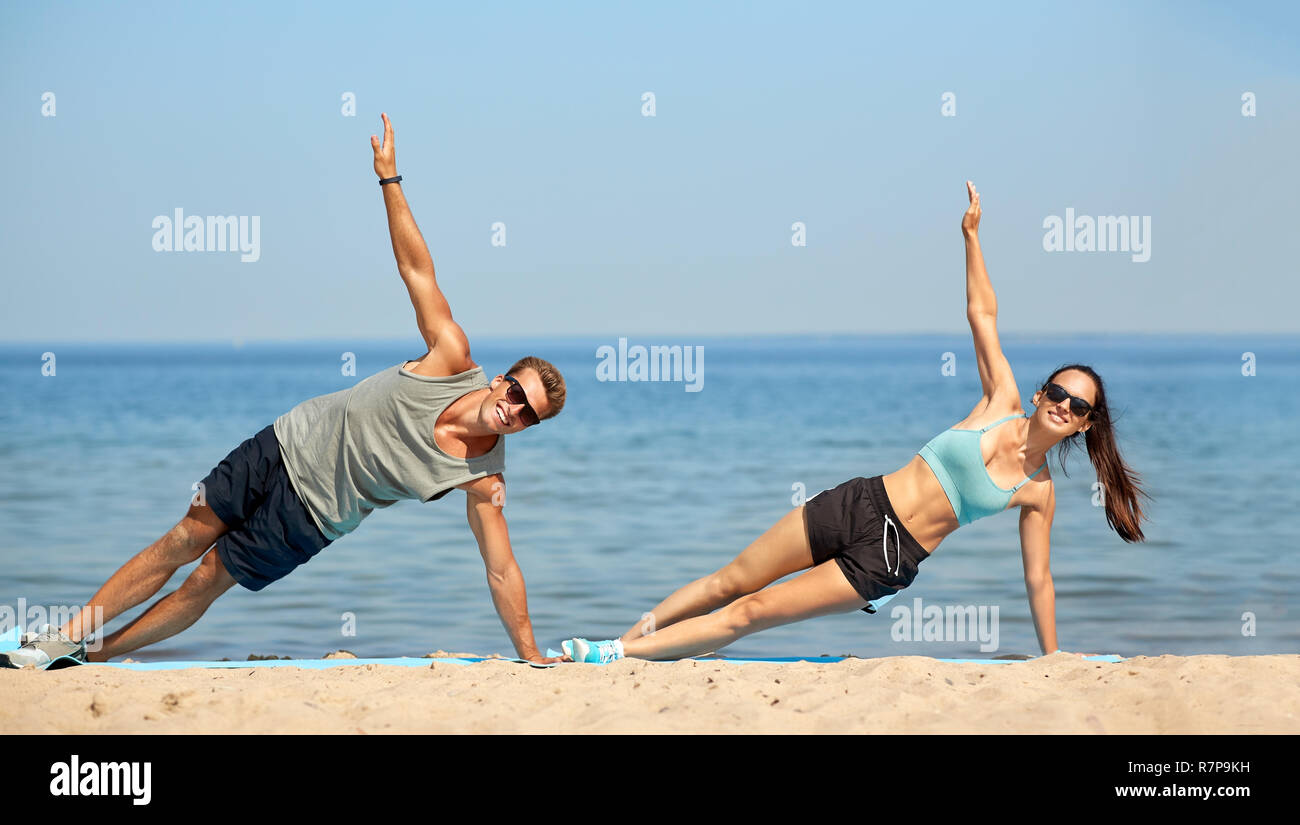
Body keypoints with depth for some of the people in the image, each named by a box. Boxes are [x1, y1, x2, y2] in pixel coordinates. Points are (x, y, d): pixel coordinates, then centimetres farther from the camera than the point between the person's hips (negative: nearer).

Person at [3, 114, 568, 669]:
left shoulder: (482, 478, -21)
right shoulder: (453, 358, -18)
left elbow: (502, 570, -17)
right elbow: (416, 269, -14)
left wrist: (531, 657, -21)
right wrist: (389, 179, -16)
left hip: (314, 514, -1)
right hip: (288, 445, 1)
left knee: (208, 582, 1)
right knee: (185, 540, 5)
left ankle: (96, 656, 19)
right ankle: (68, 637, 18)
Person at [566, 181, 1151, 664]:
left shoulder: (1038, 493, -1)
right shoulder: (1004, 404, 2)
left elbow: (1037, 579, 6)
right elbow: (981, 314, 3)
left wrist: (1052, 657, 5)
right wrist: (971, 236, 0)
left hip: (885, 562, -2)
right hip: (859, 506, 2)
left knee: (751, 613, -7)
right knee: (730, 581, 4)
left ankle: (619, 654, -2)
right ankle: (624, 640, 20)